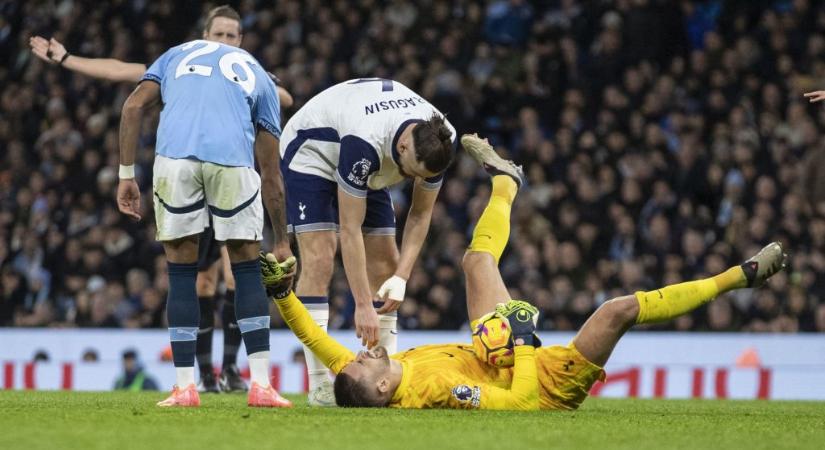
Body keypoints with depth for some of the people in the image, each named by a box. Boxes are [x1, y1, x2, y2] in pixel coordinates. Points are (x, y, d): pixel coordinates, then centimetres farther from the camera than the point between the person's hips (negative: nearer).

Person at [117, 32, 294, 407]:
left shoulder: (178, 54, 33)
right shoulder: (259, 78, 30)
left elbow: (134, 106, 14)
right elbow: (270, 174, 28)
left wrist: (126, 175, 16)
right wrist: (282, 242, 33)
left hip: (174, 157, 0)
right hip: (232, 161, 0)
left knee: (181, 273, 11)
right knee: (247, 269, 14)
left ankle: (185, 387, 9)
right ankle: (260, 384, 8)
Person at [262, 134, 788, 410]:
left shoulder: (367, 383, -22)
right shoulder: (435, 390, -42)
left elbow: (319, 341, -10)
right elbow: (524, 402, -42)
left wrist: (281, 292, -18)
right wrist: (525, 339, -32)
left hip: (492, 361, 8)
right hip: (547, 383, -8)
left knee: (478, 258, 18)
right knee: (619, 309, -19)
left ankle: (505, 179, 50)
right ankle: (740, 276, -5)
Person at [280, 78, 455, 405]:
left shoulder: (440, 141, -25)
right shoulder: (364, 142, -43)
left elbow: (421, 213, -10)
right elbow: (350, 229, -38)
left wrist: (401, 277, -21)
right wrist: (363, 306, -38)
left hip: (369, 174, 7)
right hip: (311, 153, -6)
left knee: (385, 265, -2)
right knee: (319, 260, -20)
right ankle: (319, 383, -21)